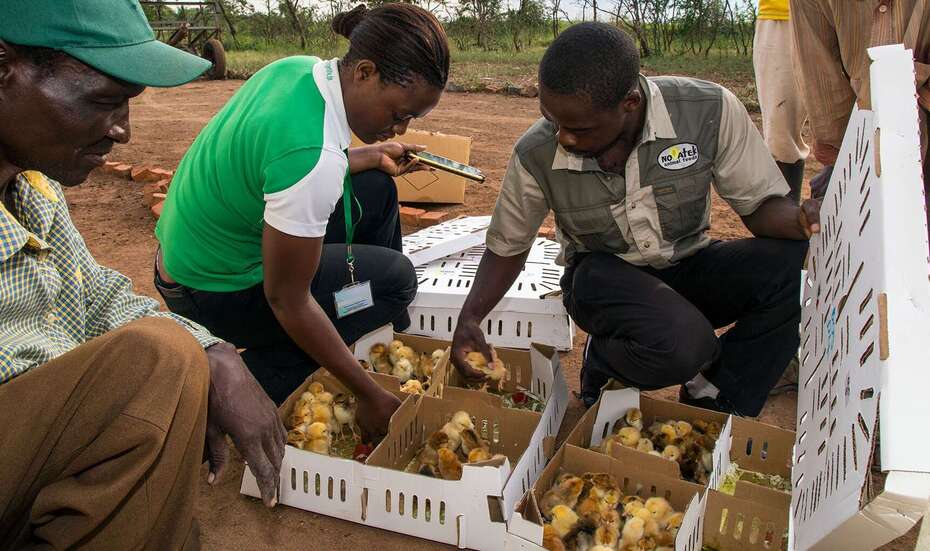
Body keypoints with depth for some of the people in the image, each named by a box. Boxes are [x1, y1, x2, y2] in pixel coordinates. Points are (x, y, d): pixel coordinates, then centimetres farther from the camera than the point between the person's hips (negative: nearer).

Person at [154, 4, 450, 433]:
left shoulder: (299, 69, -8)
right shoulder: (314, 156, -34)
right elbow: (287, 301, -27)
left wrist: (374, 156, 6)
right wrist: (369, 395, -20)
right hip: (216, 294, -9)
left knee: (376, 189, 10)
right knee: (395, 278, -4)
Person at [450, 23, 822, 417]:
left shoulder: (710, 110, -21)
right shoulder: (535, 155, -18)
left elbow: (760, 204, -8)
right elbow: (507, 247, -2)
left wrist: (801, 219, -31)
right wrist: (469, 319, -15)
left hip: (689, 265, 3)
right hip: (603, 275, -2)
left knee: (790, 268, -28)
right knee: (681, 344, -35)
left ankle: (714, 410, -5)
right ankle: (604, 361, 3)